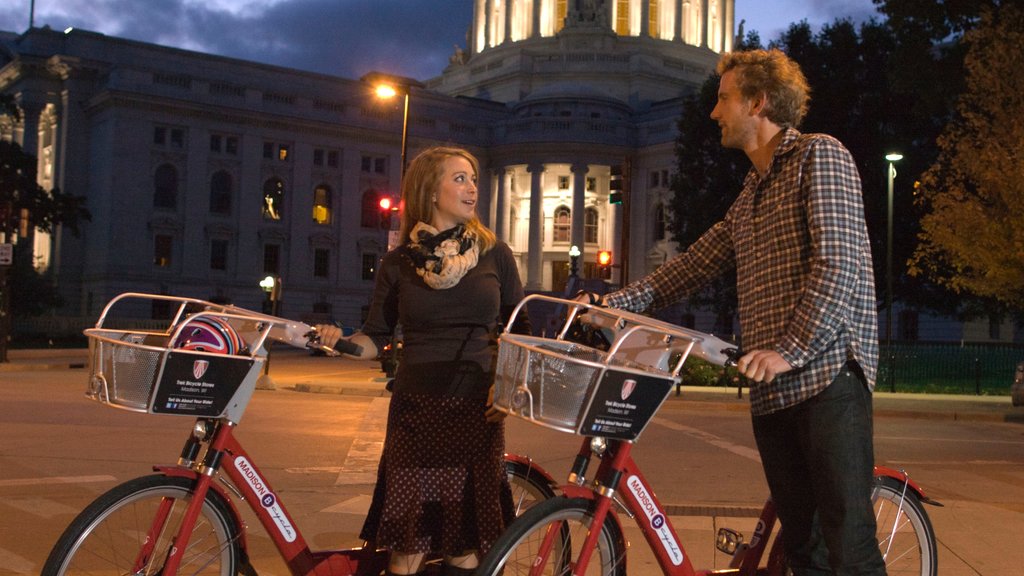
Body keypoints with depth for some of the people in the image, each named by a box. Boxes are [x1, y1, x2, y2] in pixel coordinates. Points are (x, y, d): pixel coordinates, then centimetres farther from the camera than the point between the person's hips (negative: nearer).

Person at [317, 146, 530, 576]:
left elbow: (519, 329, 10)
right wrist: (341, 343, -13)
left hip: (477, 407, 1)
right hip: (416, 407, 0)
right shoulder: (399, 262, 4)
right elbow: (377, 337, 6)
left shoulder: (494, 253, 5)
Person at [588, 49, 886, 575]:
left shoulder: (819, 155, -2)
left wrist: (791, 350, -19)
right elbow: (695, 264, 24)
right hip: (770, 390, 8)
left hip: (827, 371, -8)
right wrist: (618, 302, 14)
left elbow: (839, 263, -13)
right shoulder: (750, 193, 24)